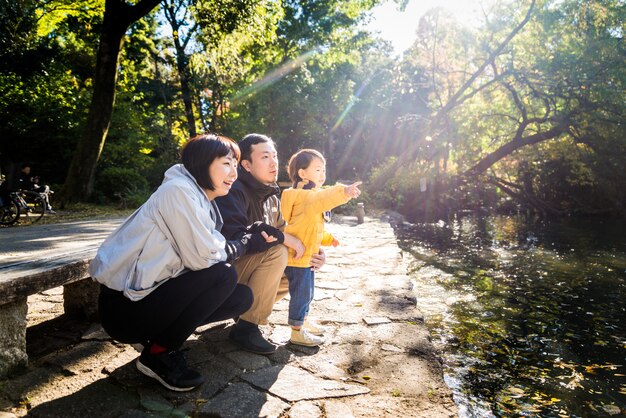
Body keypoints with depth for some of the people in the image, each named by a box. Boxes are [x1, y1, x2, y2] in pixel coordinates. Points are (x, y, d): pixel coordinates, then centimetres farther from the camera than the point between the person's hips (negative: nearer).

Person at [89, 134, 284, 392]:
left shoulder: (201, 199, 10)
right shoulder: (178, 190, -19)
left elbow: (212, 249, 3)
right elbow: (203, 258, -23)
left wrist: (253, 237, -8)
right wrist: (247, 244, -8)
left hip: (152, 294, 9)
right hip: (125, 306, -9)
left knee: (242, 297, 2)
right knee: (224, 276, -23)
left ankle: (162, 335, 10)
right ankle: (158, 354, -7)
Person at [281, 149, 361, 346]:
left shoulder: (311, 195, 17)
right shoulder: (304, 195, -17)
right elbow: (321, 199, -42)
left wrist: (327, 238, 20)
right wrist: (343, 192, -54)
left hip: (307, 255, 10)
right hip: (297, 256, -10)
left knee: (307, 293, 21)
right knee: (301, 293, -2)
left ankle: (302, 323, 36)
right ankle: (297, 332, 10)